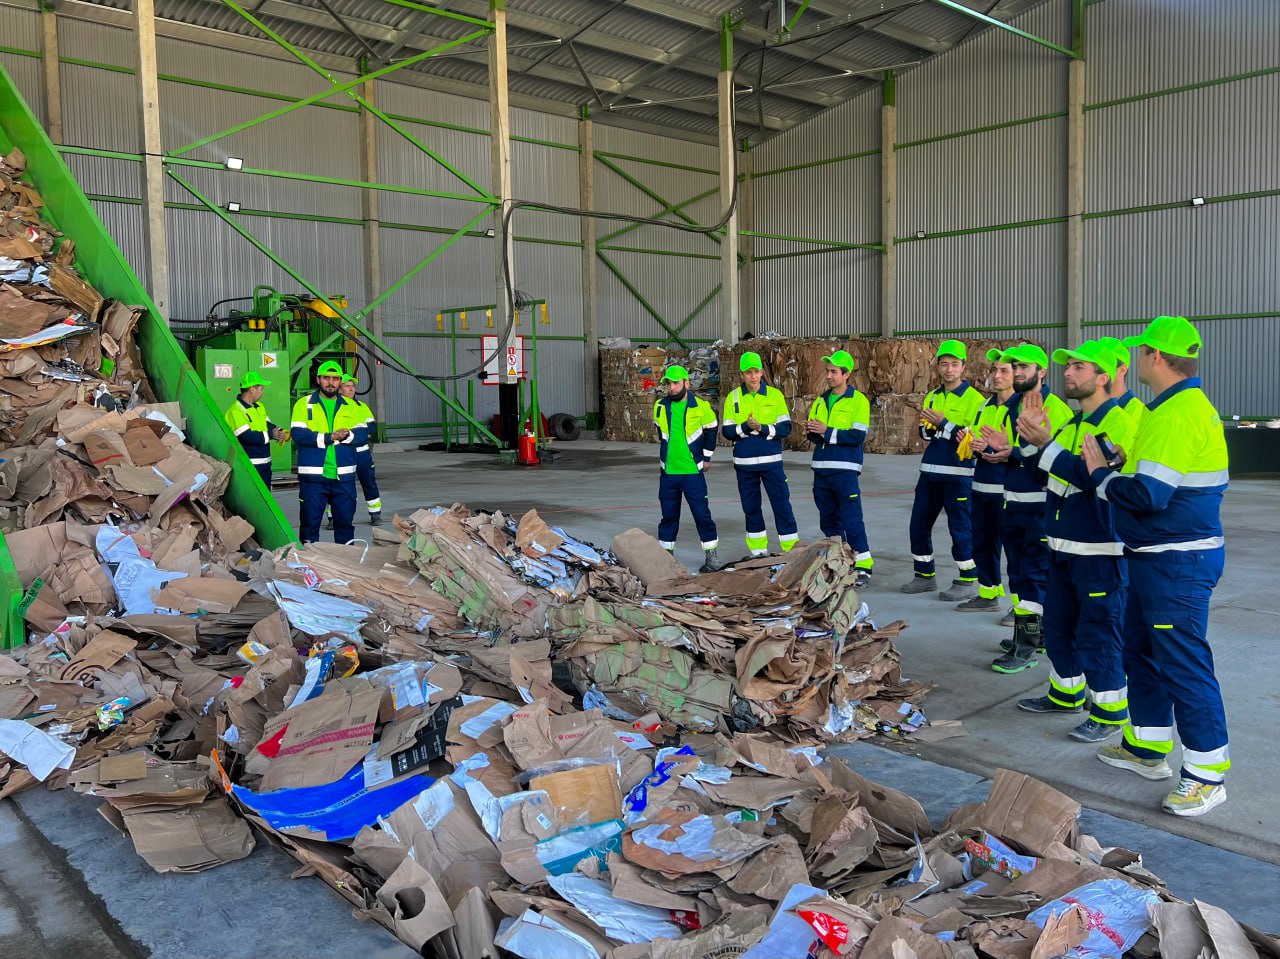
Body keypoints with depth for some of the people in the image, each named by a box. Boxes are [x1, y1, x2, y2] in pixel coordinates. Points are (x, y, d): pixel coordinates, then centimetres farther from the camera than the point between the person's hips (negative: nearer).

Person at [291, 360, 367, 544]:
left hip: (344, 477, 3)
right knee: (310, 523, 3)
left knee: (346, 522, 9)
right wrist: (329, 437, -18)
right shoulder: (304, 404, 4)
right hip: (313, 476, -3)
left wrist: (346, 436, -18)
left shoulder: (350, 407, 12)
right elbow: (298, 435, -10)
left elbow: (362, 436, 3)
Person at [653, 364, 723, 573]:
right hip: (668, 472, 3)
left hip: (693, 471, -3)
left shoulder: (701, 407, -7)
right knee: (669, 516, 10)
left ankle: (711, 556, 5)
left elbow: (711, 431, 8)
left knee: (702, 514, -3)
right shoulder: (660, 407, 3)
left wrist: (706, 458, 11)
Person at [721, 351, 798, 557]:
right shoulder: (733, 398, 3)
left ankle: (792, 550, 5)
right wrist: (746, 427, -18)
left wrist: (762, 428, -18)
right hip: (744, 463, 1)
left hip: (771, 461, -1)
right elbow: (727, 431, -1)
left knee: (782, 505, -2)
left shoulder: (775, 395, 1)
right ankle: (758, 551, 22)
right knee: (751, 508, 10)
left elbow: (786, 428, -3)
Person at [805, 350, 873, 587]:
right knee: (828, 520, 10)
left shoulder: (858, 400, -4)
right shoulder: (821, 401, 15)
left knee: (851, 520, -7)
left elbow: (858, 435, -14)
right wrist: (811, 431, -8)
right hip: (821, 468, 6)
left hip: (845, 470, -6)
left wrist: (827, 432, -17)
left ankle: (863, 568, -1)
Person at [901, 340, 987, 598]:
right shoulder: (932, 397, 14)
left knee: (961, 528, -1)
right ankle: (924, 576, 24)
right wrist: (928, 427, -7)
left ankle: (968, 581, 11)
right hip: (930, 471, 7)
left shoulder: (974, 399, -7)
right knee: (919, 524, 11)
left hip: (958, 474, -7)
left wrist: (944, 423, -20)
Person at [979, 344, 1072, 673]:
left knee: (1034, 573, -3)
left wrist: (1014, 453, -24)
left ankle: (1026, 645, 2)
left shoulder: (1057, 409, -12)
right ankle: (1028, 631, 29)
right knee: (1017, 571, 15)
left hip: (1040, 504, -8)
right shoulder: (1009, 406, 13)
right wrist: (994, 448, -8)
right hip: (1011, 502, 8)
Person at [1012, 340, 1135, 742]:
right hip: (1064, 544, 9)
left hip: (1099, 550, -9)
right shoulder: (1073, 422, 14)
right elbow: (1047, 470, 15)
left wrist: (1046, 443, -27)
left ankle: (1110, 712, 12)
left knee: (1098, 632, -1)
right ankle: (1067, 693, 34)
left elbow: (1093, 476, -26)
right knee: (1058, 624, 18)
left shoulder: (1117, 422, -14)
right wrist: (1032, 439, 0)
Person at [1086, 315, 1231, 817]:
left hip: (1176, 563, -11)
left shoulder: (1178, 414, -21)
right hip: (1157, 557, 11)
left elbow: (1147, 495, -26)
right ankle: (1147, 748, 33)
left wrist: (1101, 474, -11)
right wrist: (1124, 466, 5)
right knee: (1141, 650, 19)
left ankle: (1208, 774, 10)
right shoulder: (1185, 405, 13)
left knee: (1184, 663, -2)